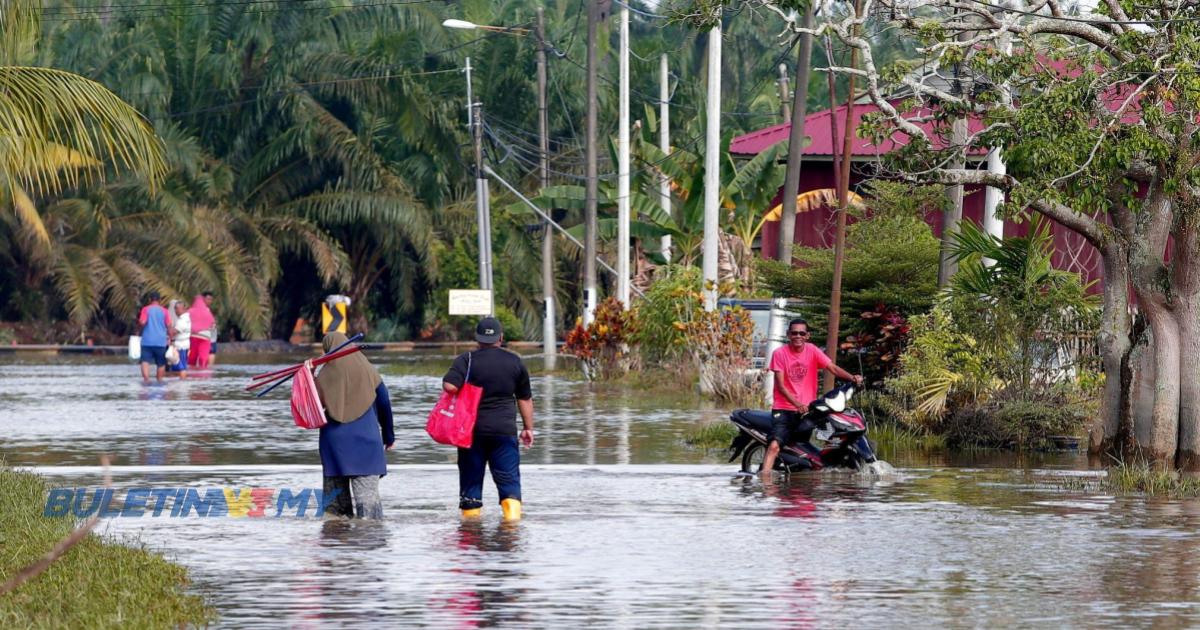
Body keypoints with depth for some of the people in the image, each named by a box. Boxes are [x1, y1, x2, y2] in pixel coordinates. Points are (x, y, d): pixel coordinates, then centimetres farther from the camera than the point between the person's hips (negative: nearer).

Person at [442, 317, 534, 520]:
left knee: (471, 479, 9)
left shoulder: (467, 360, -3)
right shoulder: (515, 362, 7)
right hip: (505, 430, 1)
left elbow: (449, 386, -18)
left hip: (473, 429, -1)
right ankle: (512, 515, -15)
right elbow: (525, 399, 13)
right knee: (509, 478, 1)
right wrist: (528, 428, 21)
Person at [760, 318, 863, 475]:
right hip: (783, 408, -2)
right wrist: (797, 404, -21)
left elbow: (833, 368, -6)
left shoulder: (812, 351, 3)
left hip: (806, 409, 2)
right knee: (774, 445, -21)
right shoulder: (779, 354, -2)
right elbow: (780, 385, -7)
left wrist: (852, 378, -25)